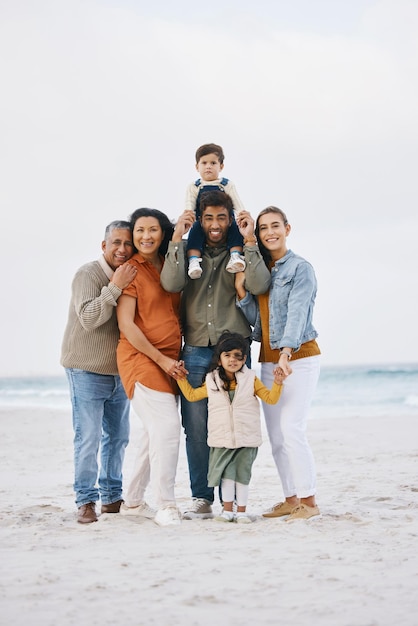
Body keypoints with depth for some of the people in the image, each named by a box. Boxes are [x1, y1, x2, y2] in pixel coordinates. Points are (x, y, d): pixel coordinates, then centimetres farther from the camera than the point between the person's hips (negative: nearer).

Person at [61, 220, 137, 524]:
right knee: (88, 439, -7)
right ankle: (86, 501, 1)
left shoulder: (131, 277, 7)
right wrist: (115, 287, -30)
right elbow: (88, 318, -25)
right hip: (87, 371, -7)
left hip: (119, 372, 7)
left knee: (118, 437, 12)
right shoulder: (89, 274, -13)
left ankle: (112, 497, 23)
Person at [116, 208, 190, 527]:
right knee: (167, 426, -16)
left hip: (170, 360, 7)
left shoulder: (169, 267, 12)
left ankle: (133, 501, 21)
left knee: (155, 433, 10)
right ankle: (166, 506, -10)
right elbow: (126, 324, -10)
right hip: (141, 358, -7)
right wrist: (161, 359, -12)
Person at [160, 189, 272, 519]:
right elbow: (172, 284, -8)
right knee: (196, 428, 2)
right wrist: (177, 238, -11)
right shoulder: (189, 250, 10)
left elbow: (259, 286, -11)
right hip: (195, 352, 1)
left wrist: (249, 241, -14)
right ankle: (202, 499, 10)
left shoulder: (241, 252, 7)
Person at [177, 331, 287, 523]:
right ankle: (227, 509, 13)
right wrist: (181, 378, 10)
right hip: (221, 439, 1)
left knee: (242, 475, 2)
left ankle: (241, 511, 11)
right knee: (225, 475, 3)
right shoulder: (212, 382, 4)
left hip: (246, 438, -1)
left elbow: (270, 398, 0)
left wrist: (277, 384, -15)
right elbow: (192, 395, 17)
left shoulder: (251, 380, 0)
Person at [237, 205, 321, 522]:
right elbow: (254, 316, 4)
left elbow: (297, 313, -19)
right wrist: (239, 286, -10)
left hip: (299, 357, -7)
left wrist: (286, 353, -31)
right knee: (275, 434, 6)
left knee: (292, 428, -15)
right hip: (269, 360, 7)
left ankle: (309, 501, -7)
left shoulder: (301, 268, -7)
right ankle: (291, 499, 14)